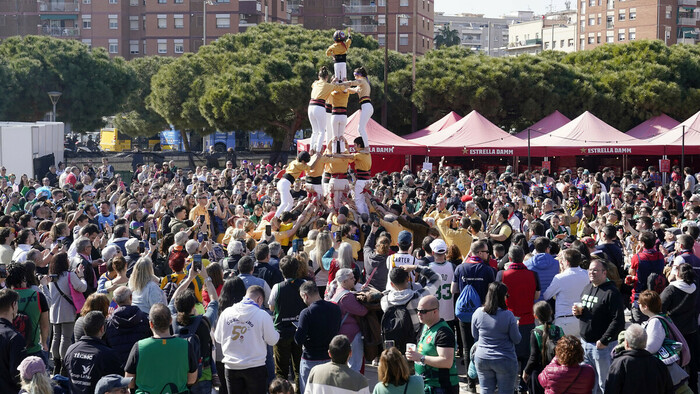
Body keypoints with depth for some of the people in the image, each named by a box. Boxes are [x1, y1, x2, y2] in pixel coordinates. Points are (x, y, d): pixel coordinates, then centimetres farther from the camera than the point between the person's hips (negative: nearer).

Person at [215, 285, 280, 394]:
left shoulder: (226, 313, -2)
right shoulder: (263, 315, -14)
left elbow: (218, 338, 8)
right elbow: (272, 341, -5)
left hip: (231, 367, 3)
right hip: (255, 367, -3)